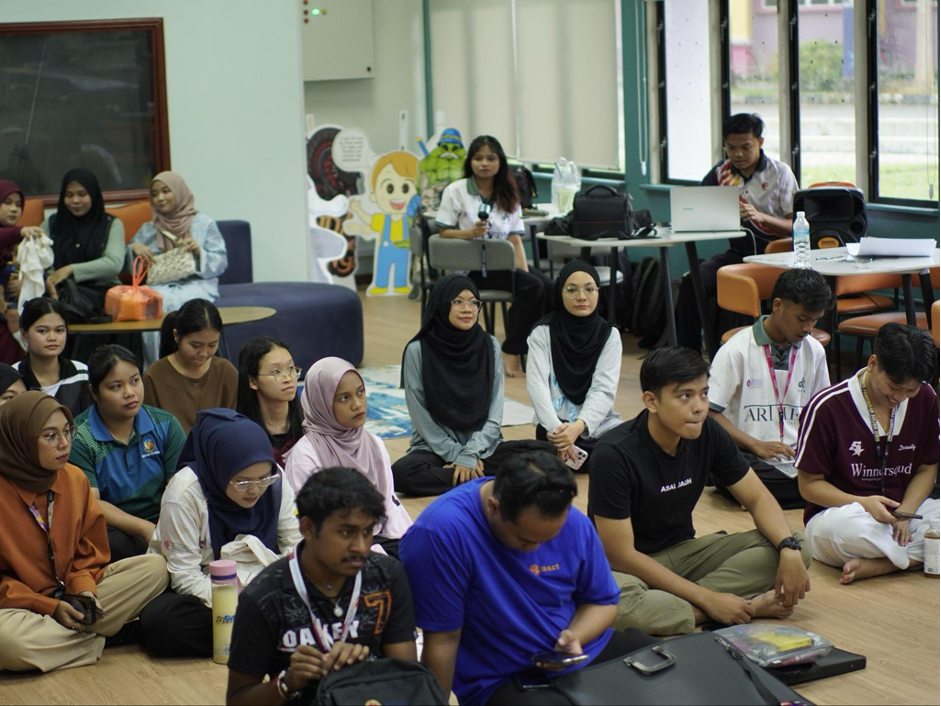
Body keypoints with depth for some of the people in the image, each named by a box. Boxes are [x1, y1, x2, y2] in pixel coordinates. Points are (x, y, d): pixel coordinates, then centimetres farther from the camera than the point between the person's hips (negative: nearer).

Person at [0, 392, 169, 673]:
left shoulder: (75, 478, 2)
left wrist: (84, 587, -10)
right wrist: (50, 607, -19)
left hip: (72, 597, 6)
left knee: (154, 568, -8)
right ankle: (96, 640, -13)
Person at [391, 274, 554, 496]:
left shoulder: (490, 346, 1)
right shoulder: (418, 350, -6)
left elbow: (495, 413, -1)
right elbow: (421, 417, -5)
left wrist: (470, 454, -15)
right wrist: (457, 455, -12)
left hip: (482, 447, 2)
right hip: (436, 449, -2)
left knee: (547, 452, -21)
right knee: (402, 472, -35)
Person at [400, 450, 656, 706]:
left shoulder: (574, 522, -6)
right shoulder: (441, 532, -24)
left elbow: (603, 601, 8)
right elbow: (443, 640, -17)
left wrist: (575, 636, -11)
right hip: (502, 681, -5)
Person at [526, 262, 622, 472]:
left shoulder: (609, 334, 2)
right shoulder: (544, 332, -2)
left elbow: (604, 390, -10)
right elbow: (536, 383, -15)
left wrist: (579, 426, -30)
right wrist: (555, 428, -33)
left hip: (597, 423, 2)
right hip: (557, 423, -2)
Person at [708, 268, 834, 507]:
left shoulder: (814, 351, 12)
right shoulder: (737, 350, -4)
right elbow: (709, 413, -7)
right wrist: (757, 445, -18)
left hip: (800, 458, 4)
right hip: (753, 458, -4)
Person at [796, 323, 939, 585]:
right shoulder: (827, 407, -14)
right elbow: (809, 484, -8)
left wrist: (905, 512, -12)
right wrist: (863, 503, -25)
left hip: (903, 508, 5)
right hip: (838, 512, -4)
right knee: (843, 528, -42)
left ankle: (874, 565, -28)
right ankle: (917, 557, -16)